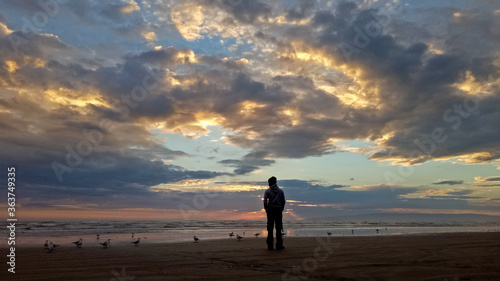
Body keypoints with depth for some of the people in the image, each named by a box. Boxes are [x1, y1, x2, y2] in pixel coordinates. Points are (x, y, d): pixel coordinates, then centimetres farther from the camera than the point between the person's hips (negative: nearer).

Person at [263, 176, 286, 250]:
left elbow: (265, 202, -7)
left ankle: (270, 245, 4)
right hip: (278, 211, 1)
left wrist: (267, 210, 3)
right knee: (278, 228, 5)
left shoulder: (267, 191, -3)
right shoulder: (280, 191, 4)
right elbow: (283, 201, 3)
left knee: (270, 228, 3)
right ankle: (279, 245, 5)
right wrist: (281, 209, 12)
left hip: (270, 211, -1)